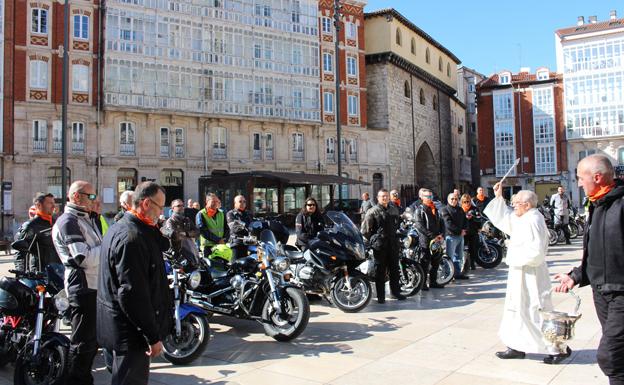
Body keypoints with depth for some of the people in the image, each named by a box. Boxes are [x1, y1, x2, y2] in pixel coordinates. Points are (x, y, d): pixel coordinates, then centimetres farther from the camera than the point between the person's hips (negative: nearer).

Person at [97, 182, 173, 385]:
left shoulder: (119, 228, 11)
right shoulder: (132, 237, -24)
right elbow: (133, 294, -27)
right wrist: (153, 336, -23)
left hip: (119, 327, 10)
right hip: (130, 331, -10)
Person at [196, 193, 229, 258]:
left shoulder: (221, 214, 17)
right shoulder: (201, 215, 0)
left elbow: (226, 228, 15)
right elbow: (203, 231, -10)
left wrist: (224, 240, -4)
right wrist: (217, 240, -15)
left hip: (221, 245, 4)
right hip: (208, 246, -4)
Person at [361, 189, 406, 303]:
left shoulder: (394, 209, 12)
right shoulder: (373, 211, -7)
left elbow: (398, 223, 28)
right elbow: (365, 229, -8)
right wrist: (372, 240, -5)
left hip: (393, 243, 5)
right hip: (380, 245, -5)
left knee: (394, 268, 13)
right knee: (380, 270, 0)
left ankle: (396, 291, 26)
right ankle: (381, 295, 7)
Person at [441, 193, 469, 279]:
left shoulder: (460, 209, 17)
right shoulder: (444, 210, -6)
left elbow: (465, 220, 15)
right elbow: (448, 224, -15)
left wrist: (464, 229, -4)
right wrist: (459, 231, -16)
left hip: (460, 236, 8)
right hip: (451, 236, -7)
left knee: (459, 256, 14)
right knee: (450, 256, -7)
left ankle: (458, 273, 23)